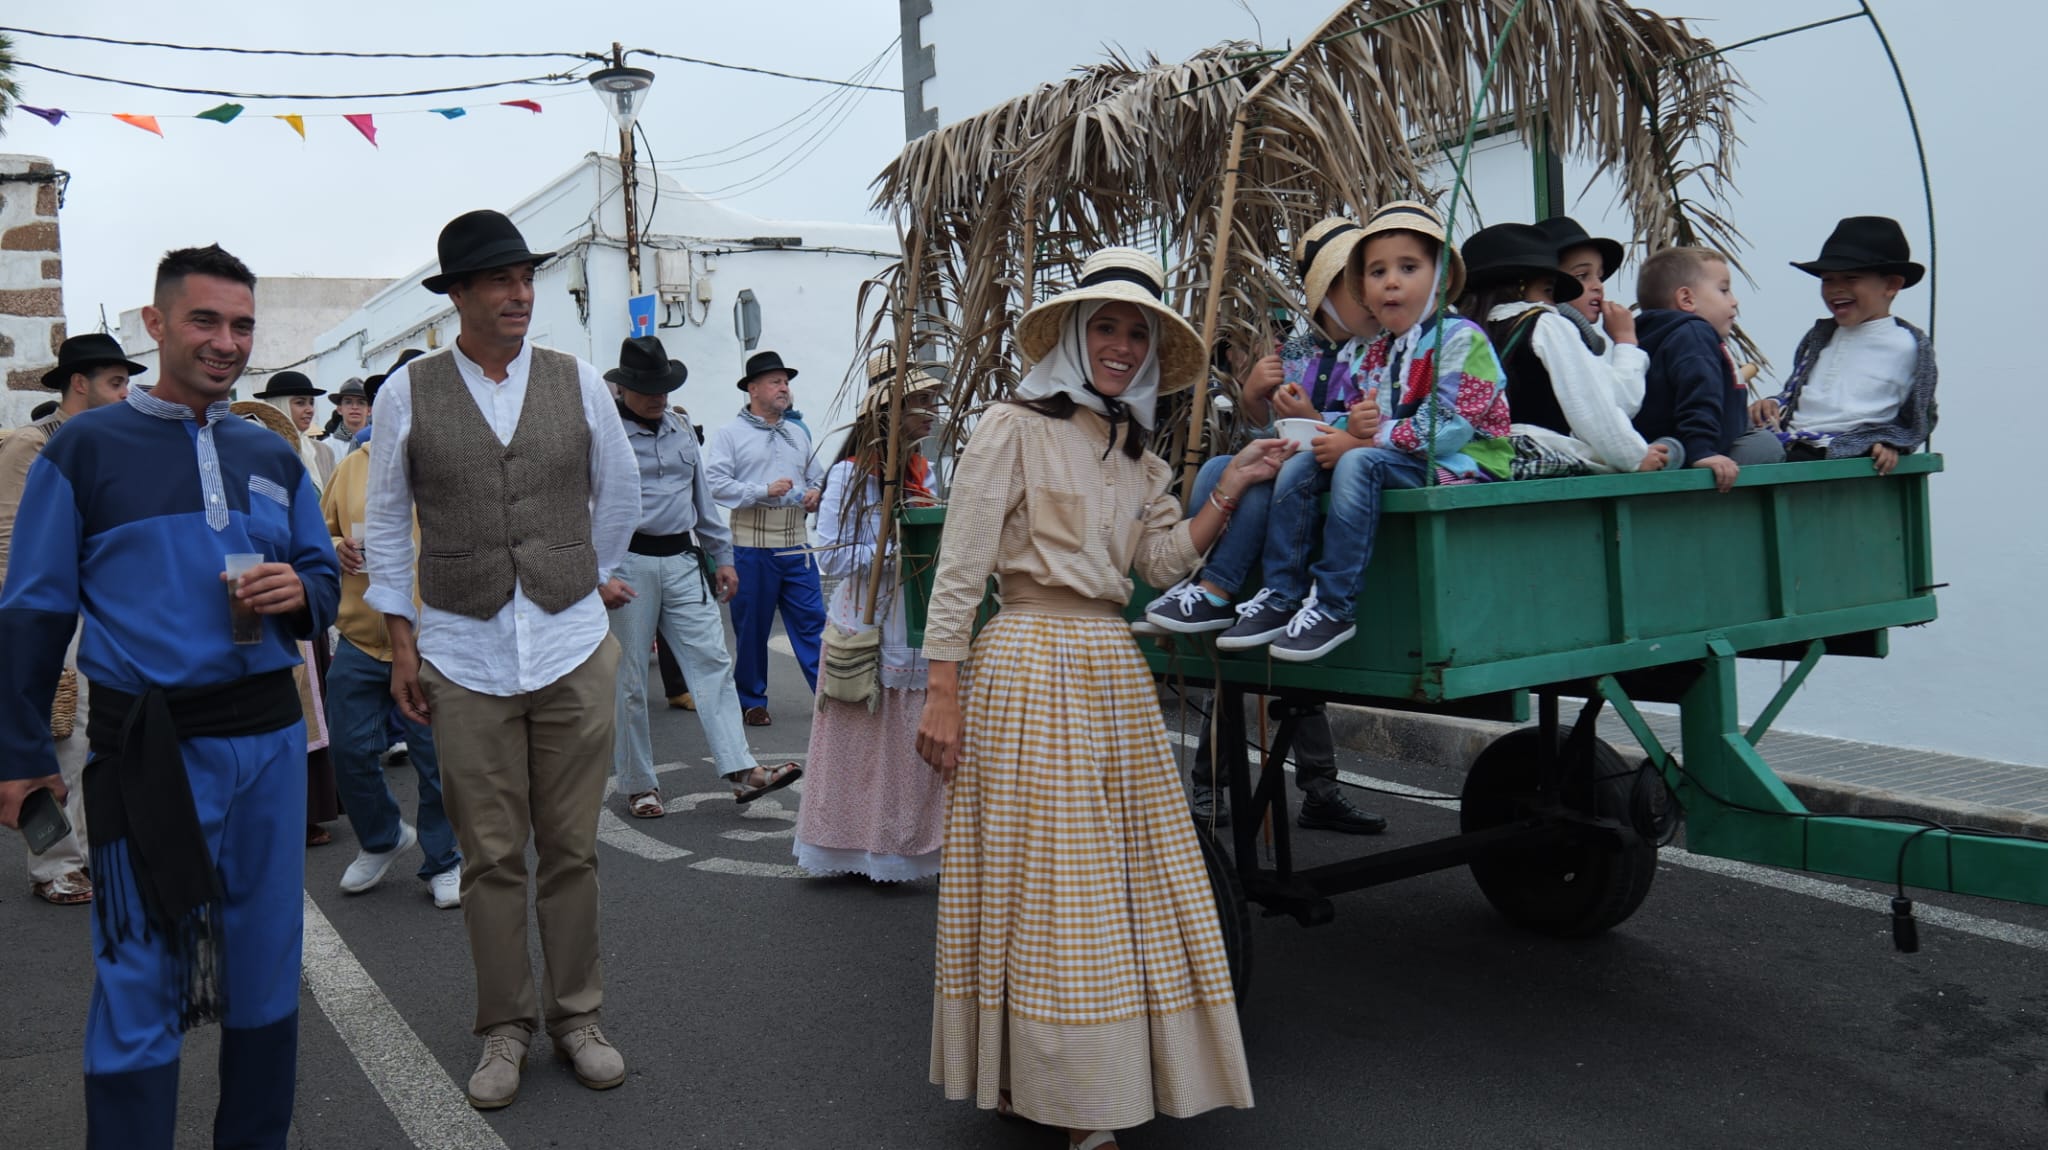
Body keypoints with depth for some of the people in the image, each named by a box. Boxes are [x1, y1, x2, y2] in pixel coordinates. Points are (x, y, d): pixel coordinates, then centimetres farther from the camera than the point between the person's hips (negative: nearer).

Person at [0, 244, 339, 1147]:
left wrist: (299, 592, -8)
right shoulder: (84, 449, -1)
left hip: (269, 737, 5)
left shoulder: (273, 458, 11)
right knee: (140, 986, -1)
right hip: (150, 748, -4)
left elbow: (325, 579, 16)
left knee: (265, 972, 13)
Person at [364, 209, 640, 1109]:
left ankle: (576, 1017, 23)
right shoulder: (407, 394, 0)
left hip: (573, 647, 1)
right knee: (490, 856, 5)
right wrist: (402, 638, 4)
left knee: (571, 848, 8)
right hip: (464, 655, -1)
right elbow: (386, 524, 7)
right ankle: (504, 1030, 20)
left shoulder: (577, 382, 3)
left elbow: (619, 493, 18)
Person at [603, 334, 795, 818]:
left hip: (683, 562, 5)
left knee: (712, 661, -4)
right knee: (629, 681, 4)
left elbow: (702, 497, 21)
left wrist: (722, 556, 19)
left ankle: (742, 771, -6)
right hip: (628, 565, -5)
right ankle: (639, 785, 15)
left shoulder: (680, 429, 14)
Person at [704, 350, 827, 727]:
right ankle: (752, 701, 17)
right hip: (752, 546, -4)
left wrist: (816, 493, 1)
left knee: (812, 622, 2)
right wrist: (764, 491, -17)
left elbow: (816, 476, 24)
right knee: (752, 629, 5)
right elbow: (714, 484, -11)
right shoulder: (730, 434, 0)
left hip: (796, 545, 4)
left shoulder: (798, 433, 17)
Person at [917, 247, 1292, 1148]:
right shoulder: (1015, 429, -4)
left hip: (1114, 668, 7)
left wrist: (1229, 491, -3)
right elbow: (959, 570, -8)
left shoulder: (1137, 456, 18)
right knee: (1038, 874, -1)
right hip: (1030, 665, -7)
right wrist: (943, 694, -13)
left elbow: (1166, 560, 6)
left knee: (1121, 874, 8)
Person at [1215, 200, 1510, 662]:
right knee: (1299, 466, -6)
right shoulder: (1372, 354, 14)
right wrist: (1354, 427, -15)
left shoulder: (1462, 339, -10)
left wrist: (1358, 442, -20)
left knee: (1359, 463, -31)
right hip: (1392, 463, 8)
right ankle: (1281, 597, -9)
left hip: (1457, 464, -8)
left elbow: (1445, 427, -21)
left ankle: (1334, 608, -28)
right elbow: (1357, 427, 12)